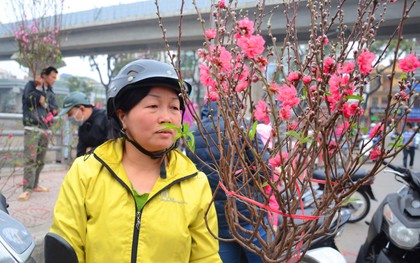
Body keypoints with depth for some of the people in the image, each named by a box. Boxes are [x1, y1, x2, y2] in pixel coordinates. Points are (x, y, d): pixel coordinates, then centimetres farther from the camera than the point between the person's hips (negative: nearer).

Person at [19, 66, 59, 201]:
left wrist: (45, 103, -6)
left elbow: (55, 110, 8)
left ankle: (34, 185, 19)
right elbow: (29, 97, -15)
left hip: (45, 129, 5)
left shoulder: (50, 93, 18)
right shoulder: (31, 85, 4)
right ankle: (27, 189, -10)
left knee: (40, 160, 8)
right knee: (30, 159, -11)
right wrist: (39, 87, -6)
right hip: (32, 128, -5)